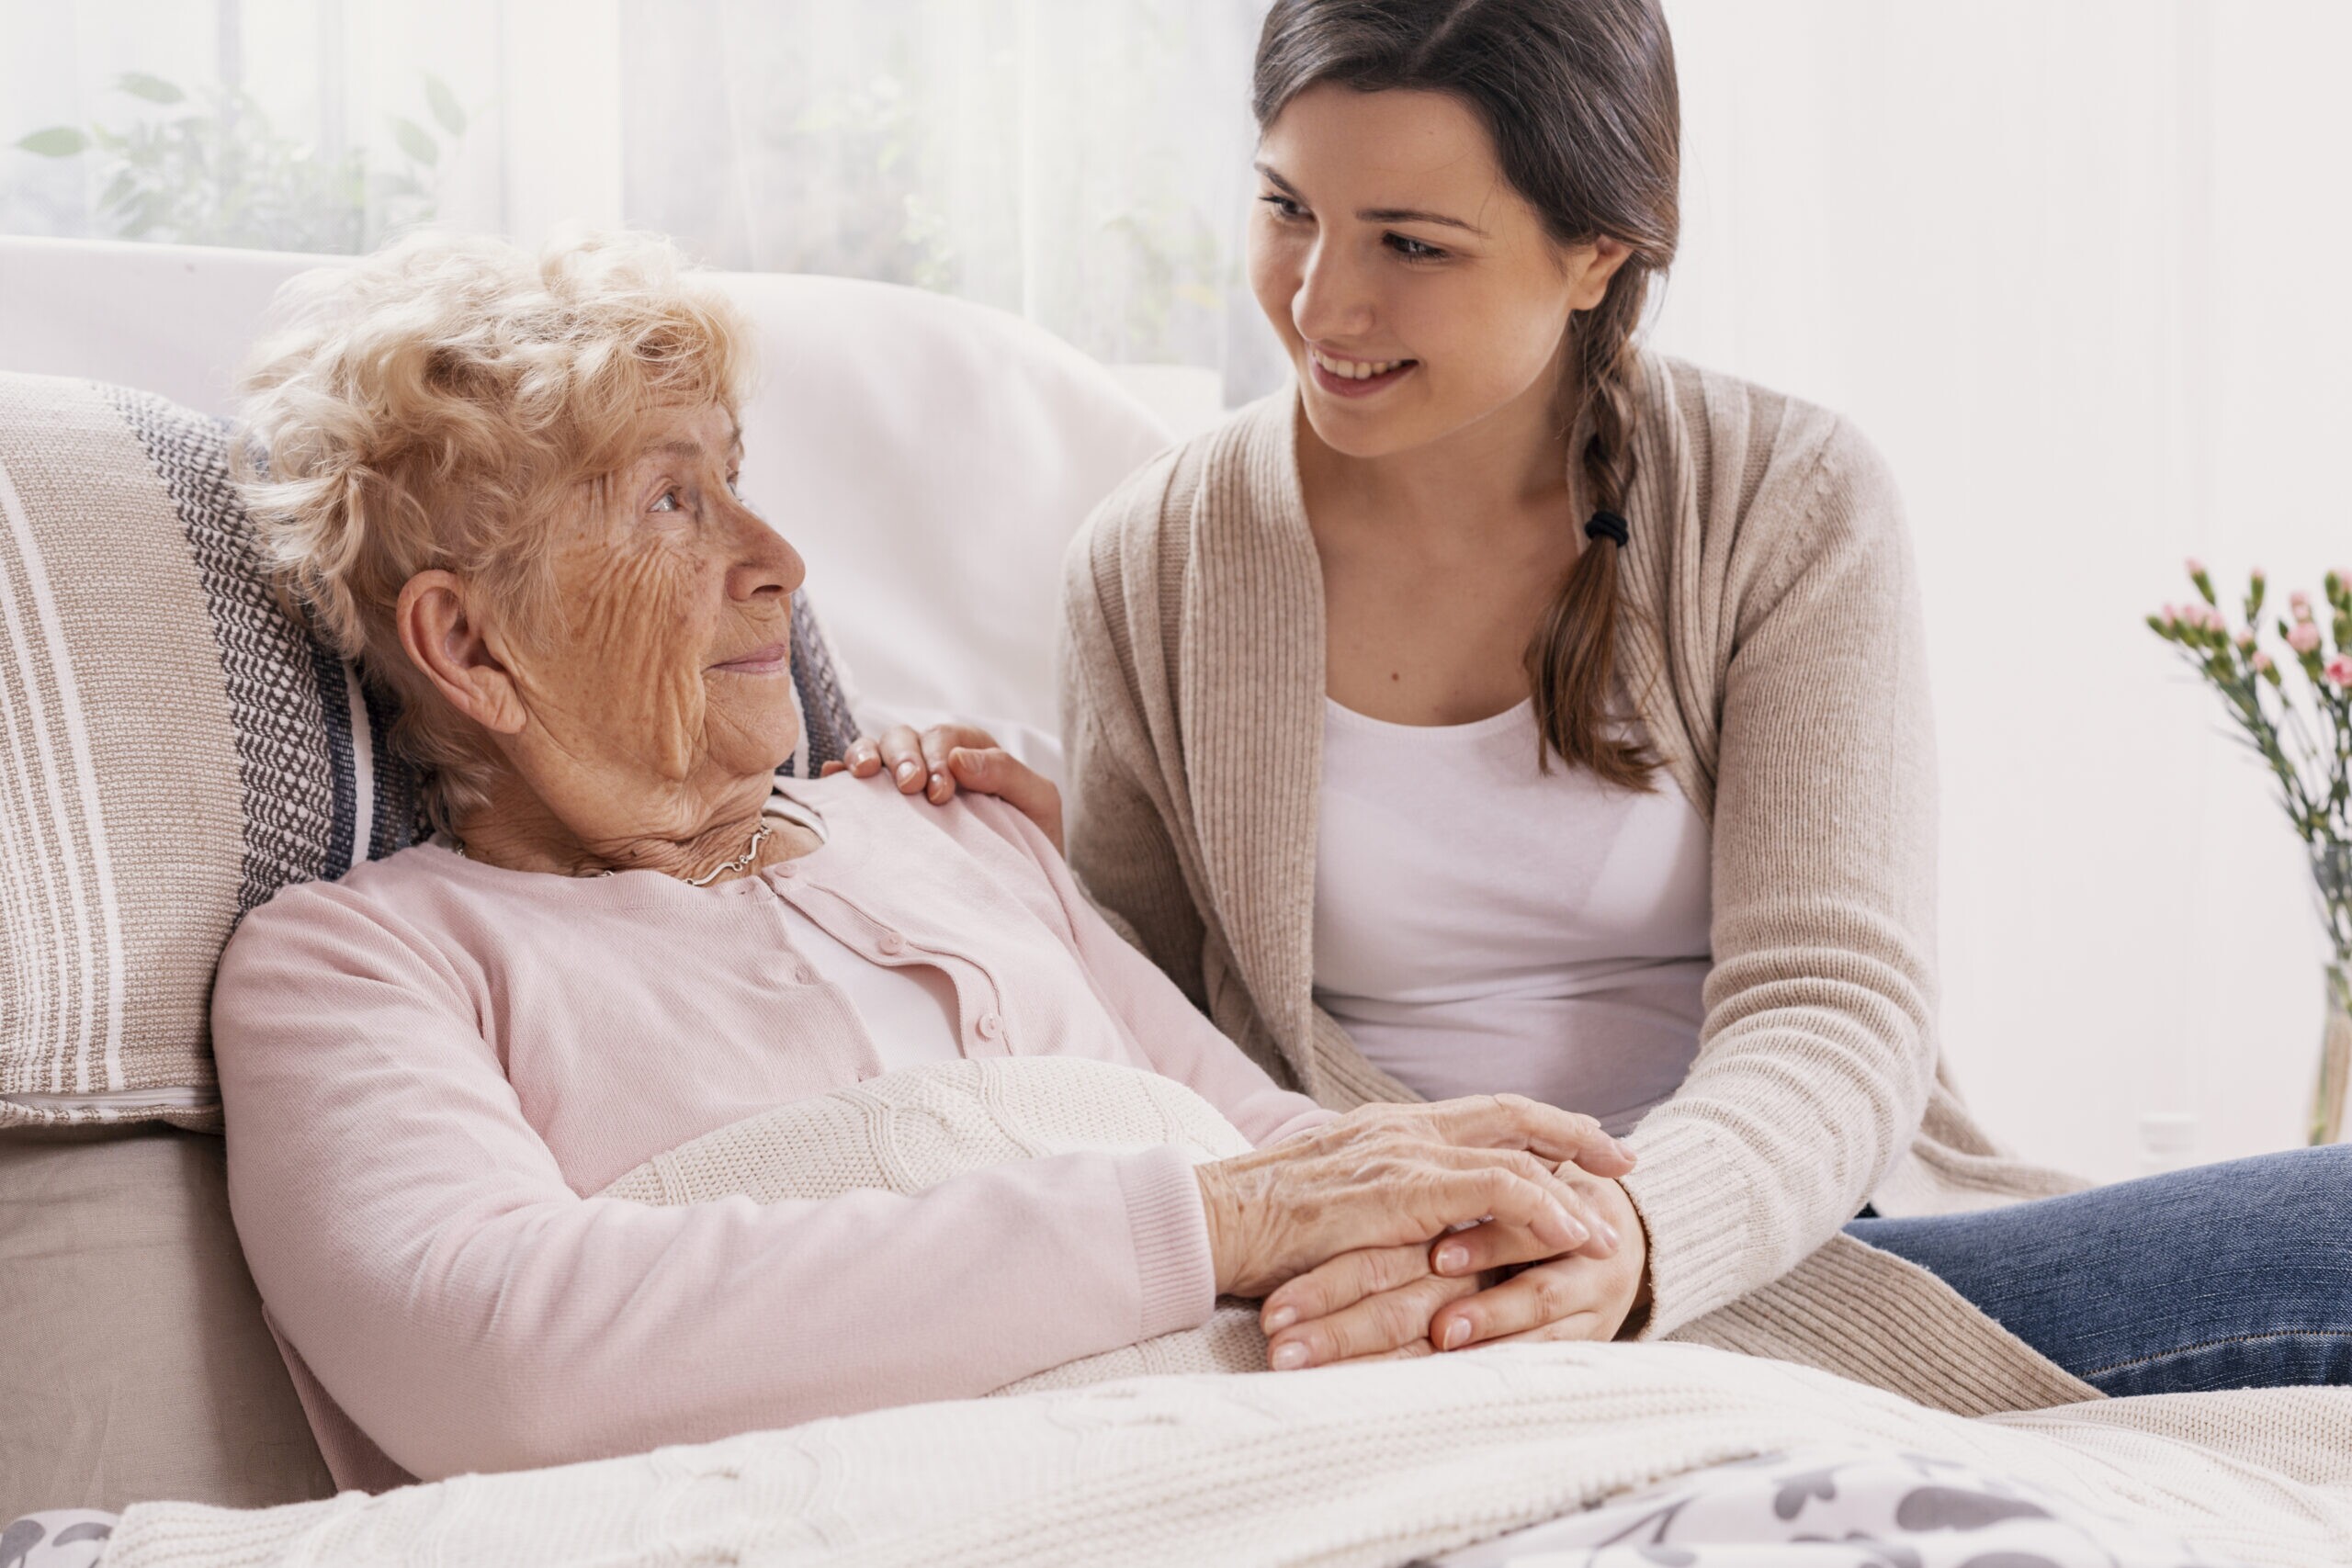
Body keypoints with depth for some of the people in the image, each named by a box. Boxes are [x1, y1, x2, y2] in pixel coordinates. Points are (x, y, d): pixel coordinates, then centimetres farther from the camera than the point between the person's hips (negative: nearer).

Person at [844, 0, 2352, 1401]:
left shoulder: (1791, 506, -1)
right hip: (1419, 1316, -2)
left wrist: (1626, 1237, -33)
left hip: (1797, 1238, 3)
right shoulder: (1156, 565, 2)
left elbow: (1834, 1015, -12)